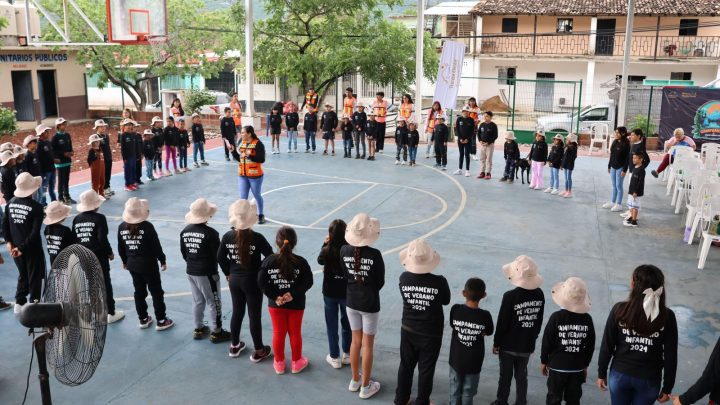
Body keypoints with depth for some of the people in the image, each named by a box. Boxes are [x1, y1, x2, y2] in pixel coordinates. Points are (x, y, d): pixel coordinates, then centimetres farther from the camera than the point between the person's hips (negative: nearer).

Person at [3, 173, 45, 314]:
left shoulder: (10, 203, -3)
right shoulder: (36, 207, -19)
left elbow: (4, 224, 2)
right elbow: (35, 232, -22)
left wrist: (9, 242, 5)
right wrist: (22, 248, -15)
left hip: (15, 246, 5)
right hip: (32, 248, -5)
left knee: (23, 274, 23)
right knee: (34, 277, 10)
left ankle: (19, 303, 26)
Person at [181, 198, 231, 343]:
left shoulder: (185, 231, -1)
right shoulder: (210, 233, -21)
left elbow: (183, 253, 9)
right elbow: (218, 255, -14)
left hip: (190, 271, 7)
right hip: (207, 273, -7)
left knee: (197, 301, 20)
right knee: (214, 303, 7)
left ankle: (198, 329, 31)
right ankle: (216, 332, 16)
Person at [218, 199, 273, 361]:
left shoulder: (227, 237, -7)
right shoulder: (257, 238, -20)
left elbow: (220, 258, 3)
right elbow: (271, 257, -13)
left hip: (234, 280, 4)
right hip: (253, 281, -4)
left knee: (237, 312, 21)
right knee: (255, 316, 8)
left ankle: (234, 346, 36)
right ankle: (258, 351, 21)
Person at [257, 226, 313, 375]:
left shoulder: (269, 260, -11)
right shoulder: (301, 262, -15)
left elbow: (261, 282, -13)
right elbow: (308, 282, -19)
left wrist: (275, 297, -12)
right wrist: (293, 294, -18)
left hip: (275, 304, 1)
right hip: (296, 305, -1)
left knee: (278, 333, 16)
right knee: (295, 333, 15)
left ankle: (279, 363, 30)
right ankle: (296, 362, 31)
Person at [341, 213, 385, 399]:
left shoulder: (344, 251, -12)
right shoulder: (375, 254, -22)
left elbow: (345, 275, 0)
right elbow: (380, 282, -9)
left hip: (351, 302, 4)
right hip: (370, 304, -4)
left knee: (355, 341, 20)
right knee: (367, 345, 10)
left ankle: (355, 380, 35)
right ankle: (366, 387, 23)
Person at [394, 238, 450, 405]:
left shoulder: (404, 278, -16)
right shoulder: (439, 282, -23)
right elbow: (446, 301, -4)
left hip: (408, 331, 3)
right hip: (431, 334, -3)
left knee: (406, 366, 20)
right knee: (426, 370, 13)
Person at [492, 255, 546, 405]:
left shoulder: (510, 296, -22)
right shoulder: (539, 295, -7)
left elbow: (502, 323, -14)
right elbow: (539, 321, 4)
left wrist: (496, 343, -1)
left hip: (509, 345, -4)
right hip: (527, 346, 4)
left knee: (505, 377, 12)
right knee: (522, 377, 17)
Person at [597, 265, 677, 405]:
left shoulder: (619, 310, -15)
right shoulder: (667, 316, -13)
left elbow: (607, 346, -7)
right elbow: (670, 356, -8)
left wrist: (601, 373, 6)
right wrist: (667, 387, 4)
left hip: (620, 375, 0)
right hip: (649, 379, 0)